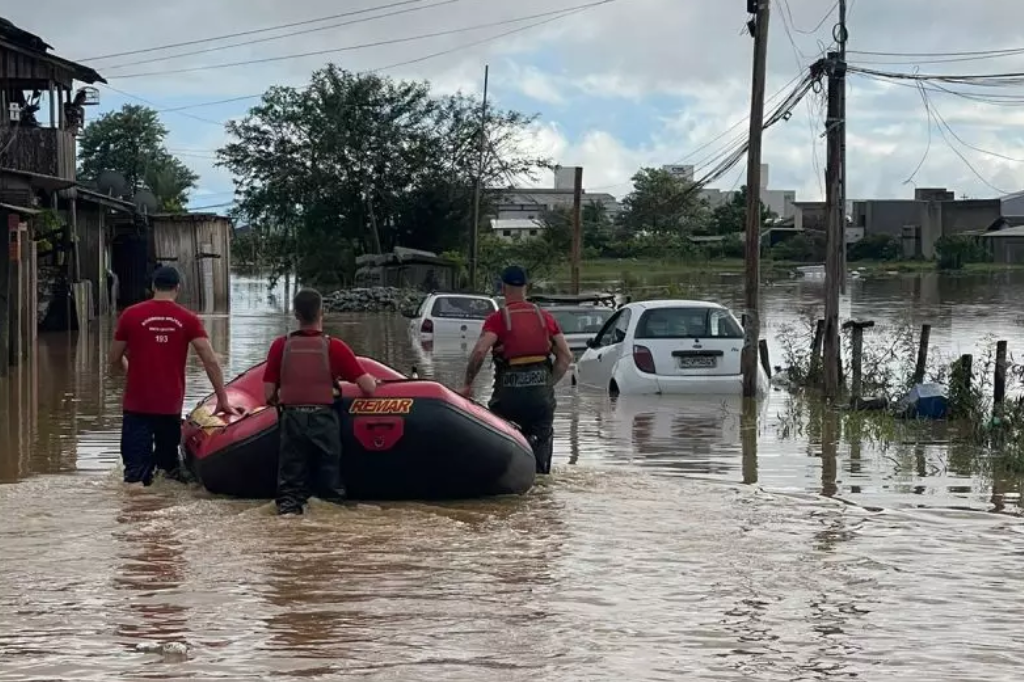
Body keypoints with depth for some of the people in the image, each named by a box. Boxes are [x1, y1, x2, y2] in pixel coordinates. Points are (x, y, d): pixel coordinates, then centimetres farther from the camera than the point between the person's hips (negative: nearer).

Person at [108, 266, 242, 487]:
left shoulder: (131, 315, -2)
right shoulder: (188, 319, -1)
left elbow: (114, 359, 6)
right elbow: (211, 361, -6)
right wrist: (223, 400, 0)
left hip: (137, 404, -1)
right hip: (171, 405, 1)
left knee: (136, 464, -2)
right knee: (168, 456, 17)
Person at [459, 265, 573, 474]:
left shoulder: (497, 319, -1)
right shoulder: (545, 317, 10)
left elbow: (480, 351, -16)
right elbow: (566, 356, 6)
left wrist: (468, 385, -6)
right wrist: (548, 384, 12)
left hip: (509, 394, -2)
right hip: (541, 395, 2)